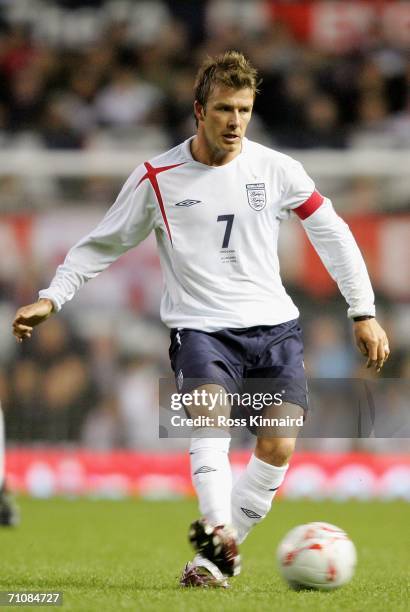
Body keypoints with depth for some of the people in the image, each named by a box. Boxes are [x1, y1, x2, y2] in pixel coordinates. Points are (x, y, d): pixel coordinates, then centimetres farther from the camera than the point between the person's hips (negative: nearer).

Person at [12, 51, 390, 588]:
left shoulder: (276, 169, 2)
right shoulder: (158, 178, -1)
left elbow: (332, 232, 10)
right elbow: (103, 244, 8)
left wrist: (364, 312, 7)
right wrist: (51, 298, -1)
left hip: (274, 326, 2)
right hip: (201, 325, -2)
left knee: (278, 448, -13)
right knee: (209, 410, -31)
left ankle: (215, 557, 0)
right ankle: (219, 534, -50)